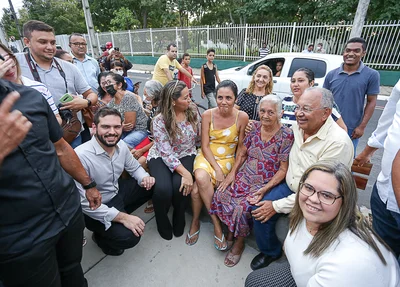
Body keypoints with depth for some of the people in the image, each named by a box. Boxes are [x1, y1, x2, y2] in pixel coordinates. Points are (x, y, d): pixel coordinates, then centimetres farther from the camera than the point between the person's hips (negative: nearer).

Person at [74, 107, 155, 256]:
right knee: (129, 236, -25)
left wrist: (145, 178, -15)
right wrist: (122, 217, -28)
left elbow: (134, 167, 9)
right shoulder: (81, 156, -29)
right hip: (94, 208, -7)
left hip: (118, 192, 7)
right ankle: (101, 237, 11)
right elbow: (83, 202, -27)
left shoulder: (121, 145, -9)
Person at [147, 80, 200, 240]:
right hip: (161, 157, -2)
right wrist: (185, 173, -30)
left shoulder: (193, 113, -3)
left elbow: (197, 138, 10)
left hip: (186, 155, 3)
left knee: (179, 185, -28)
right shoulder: (159, 121, -17)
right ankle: (162, 221, 8)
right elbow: (166, 153, -22)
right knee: (163, 189, -29)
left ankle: (179, 217, 7)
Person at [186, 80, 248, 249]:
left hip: (227, 159, -1)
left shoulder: (242, 117, -9)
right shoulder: (207, 115, -7)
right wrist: (217, 170, -16)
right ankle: (217, 224, -13)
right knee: (201, 178, -31)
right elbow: (205, 146, -6)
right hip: (206, 156, 2)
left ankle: (195, 222, 1)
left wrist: (233, 172, -15)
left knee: (197, 187, -25)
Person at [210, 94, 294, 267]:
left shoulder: (286, 136, -11)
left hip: (266, 183, -4)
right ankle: (231, 229, 13)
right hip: (244, 177, 5)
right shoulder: (254, 128, 2)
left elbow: (283, 169, -11)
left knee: (243, 206, -23)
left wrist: (264, 190, -18)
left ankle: (239, 242, 8)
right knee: (220, 195, -14)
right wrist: (232, 173, -3)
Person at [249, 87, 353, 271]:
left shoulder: (338, 142, -25)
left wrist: (277, 206, -21)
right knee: (259, 210, -11)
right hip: (290, 187, 6)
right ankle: (270, 251, 19)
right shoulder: (296, 127, -4)